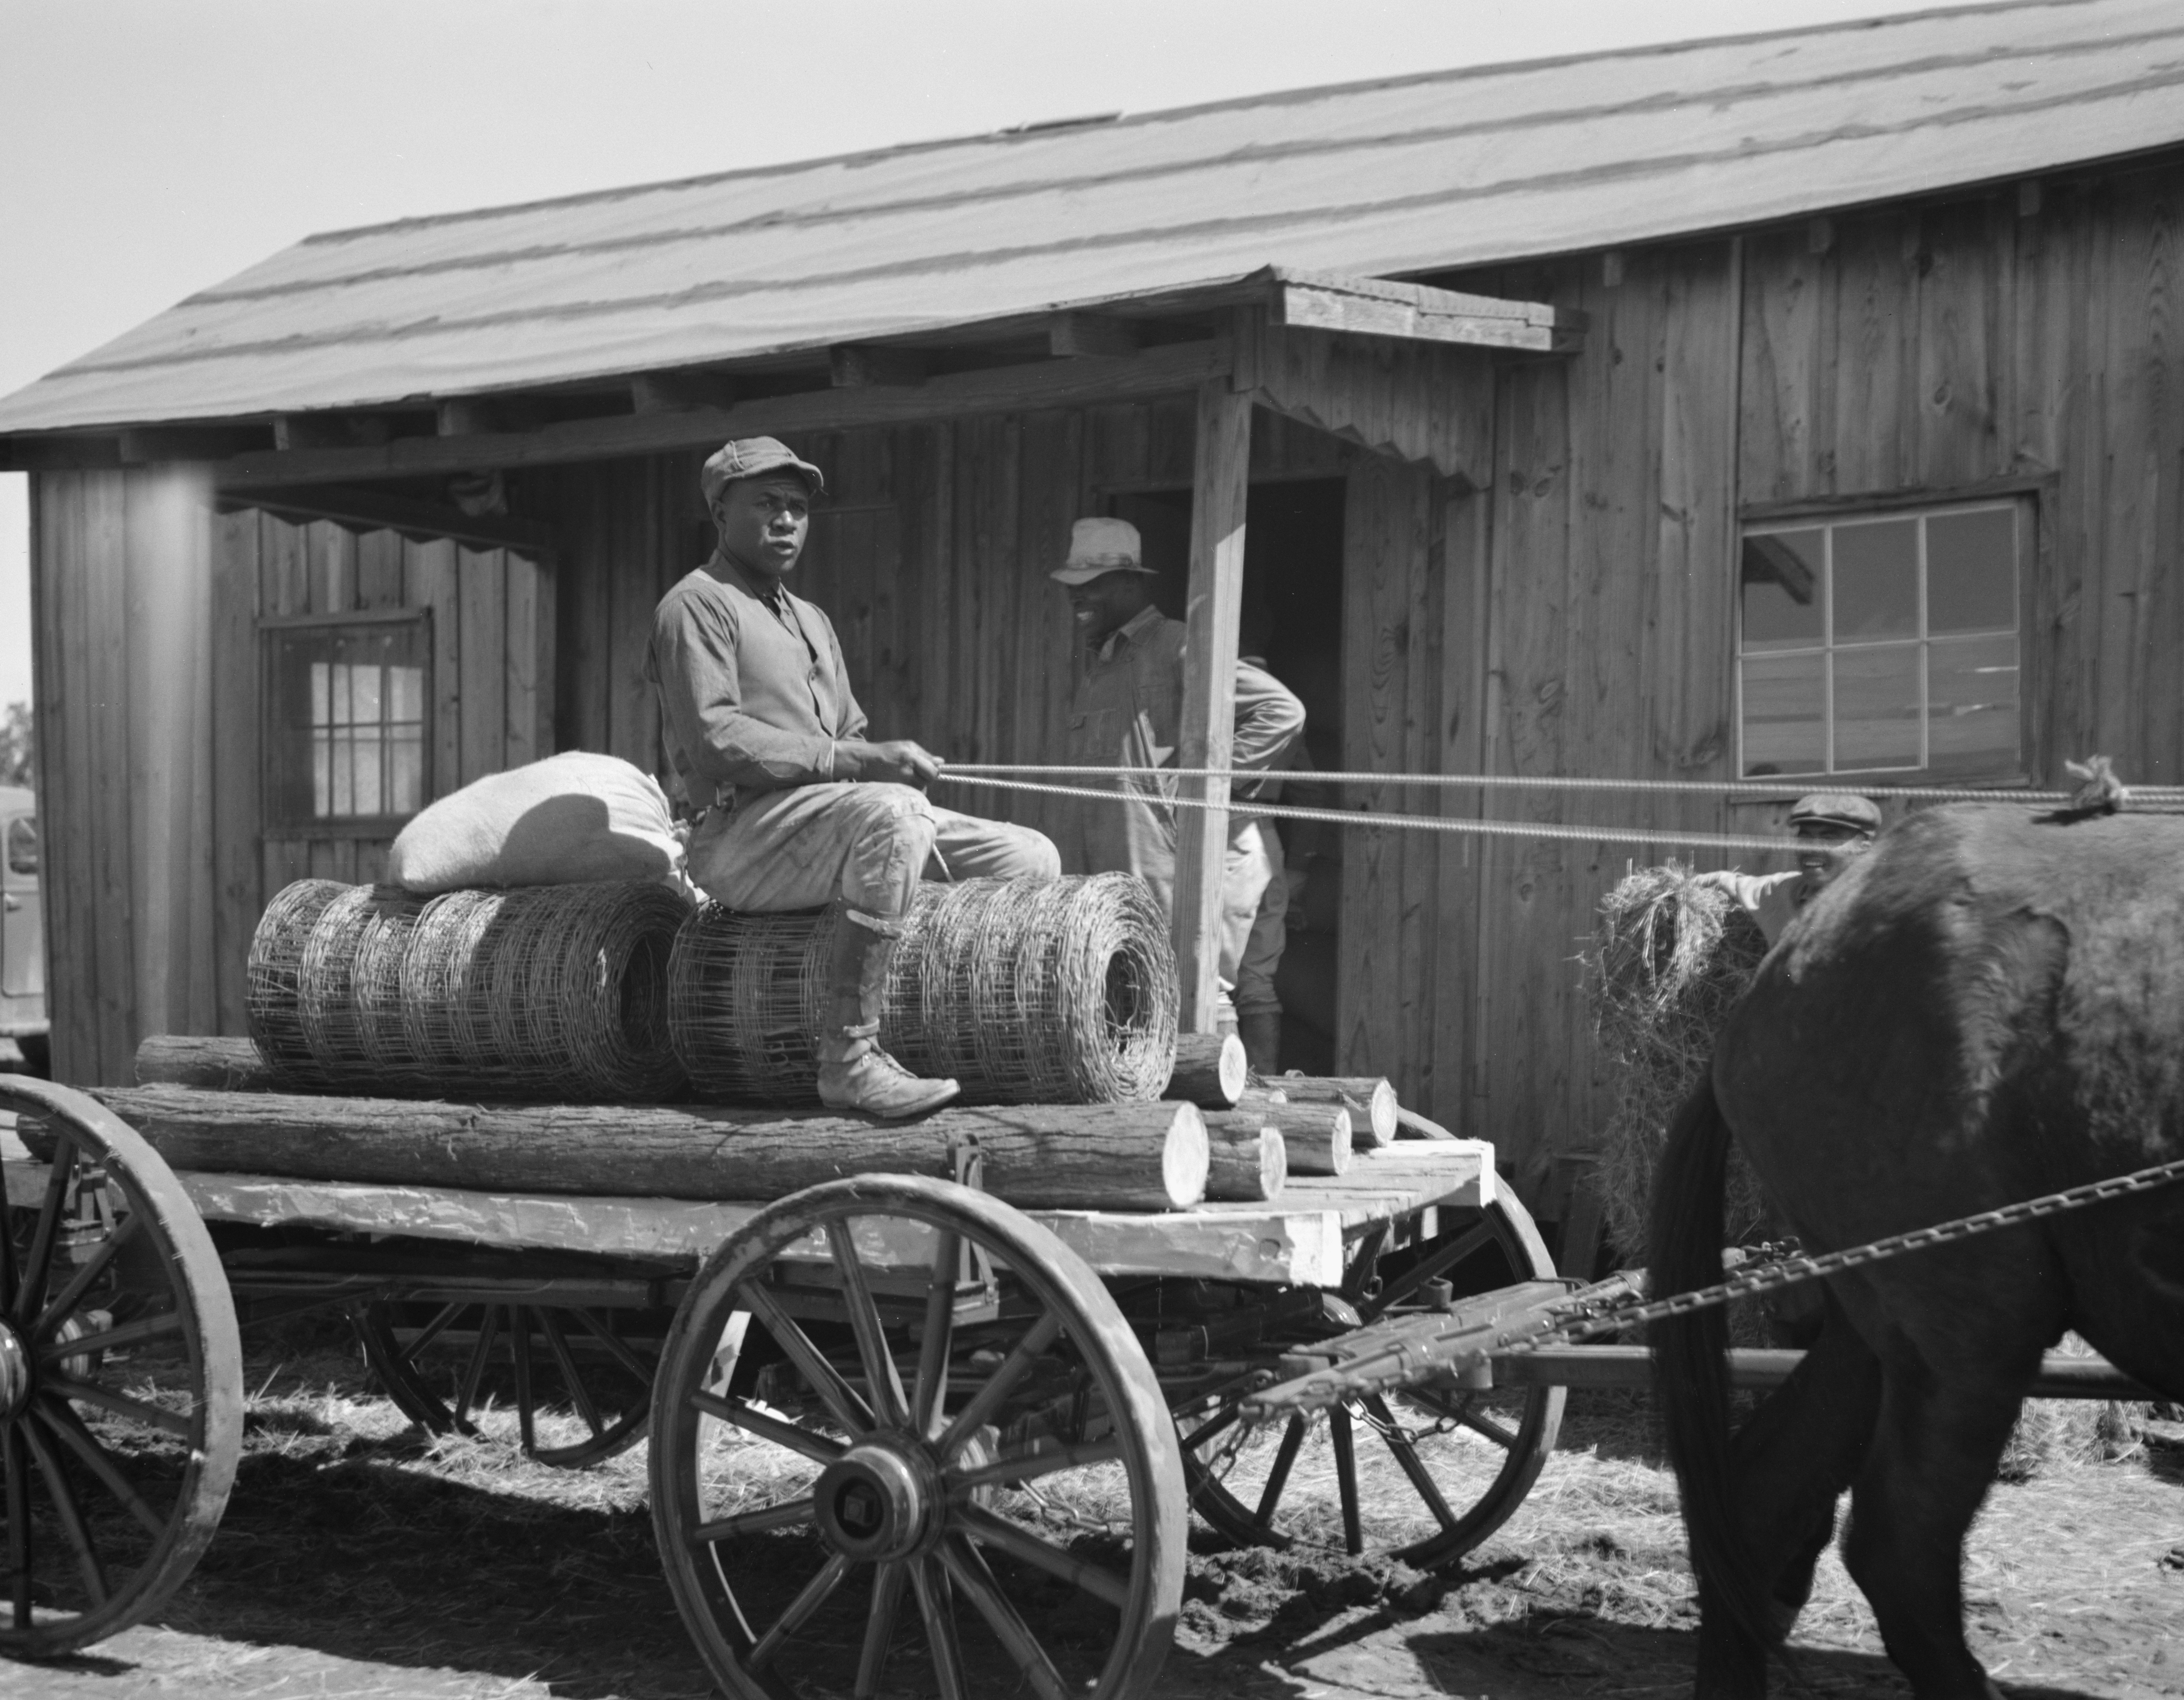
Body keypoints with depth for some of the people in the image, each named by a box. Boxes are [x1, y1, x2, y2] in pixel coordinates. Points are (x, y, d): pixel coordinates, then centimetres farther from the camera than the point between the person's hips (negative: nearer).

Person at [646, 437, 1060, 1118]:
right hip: (742, 836, -8)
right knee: (891, 813, -38)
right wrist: (853, 762, -22)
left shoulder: (813, 621, 28)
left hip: (845, 819, 8)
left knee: (1030, 856, -2)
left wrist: (892, 759, 1)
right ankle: (850, 1057, -36)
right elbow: (715, 742, -15)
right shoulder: (697, 606, -1)